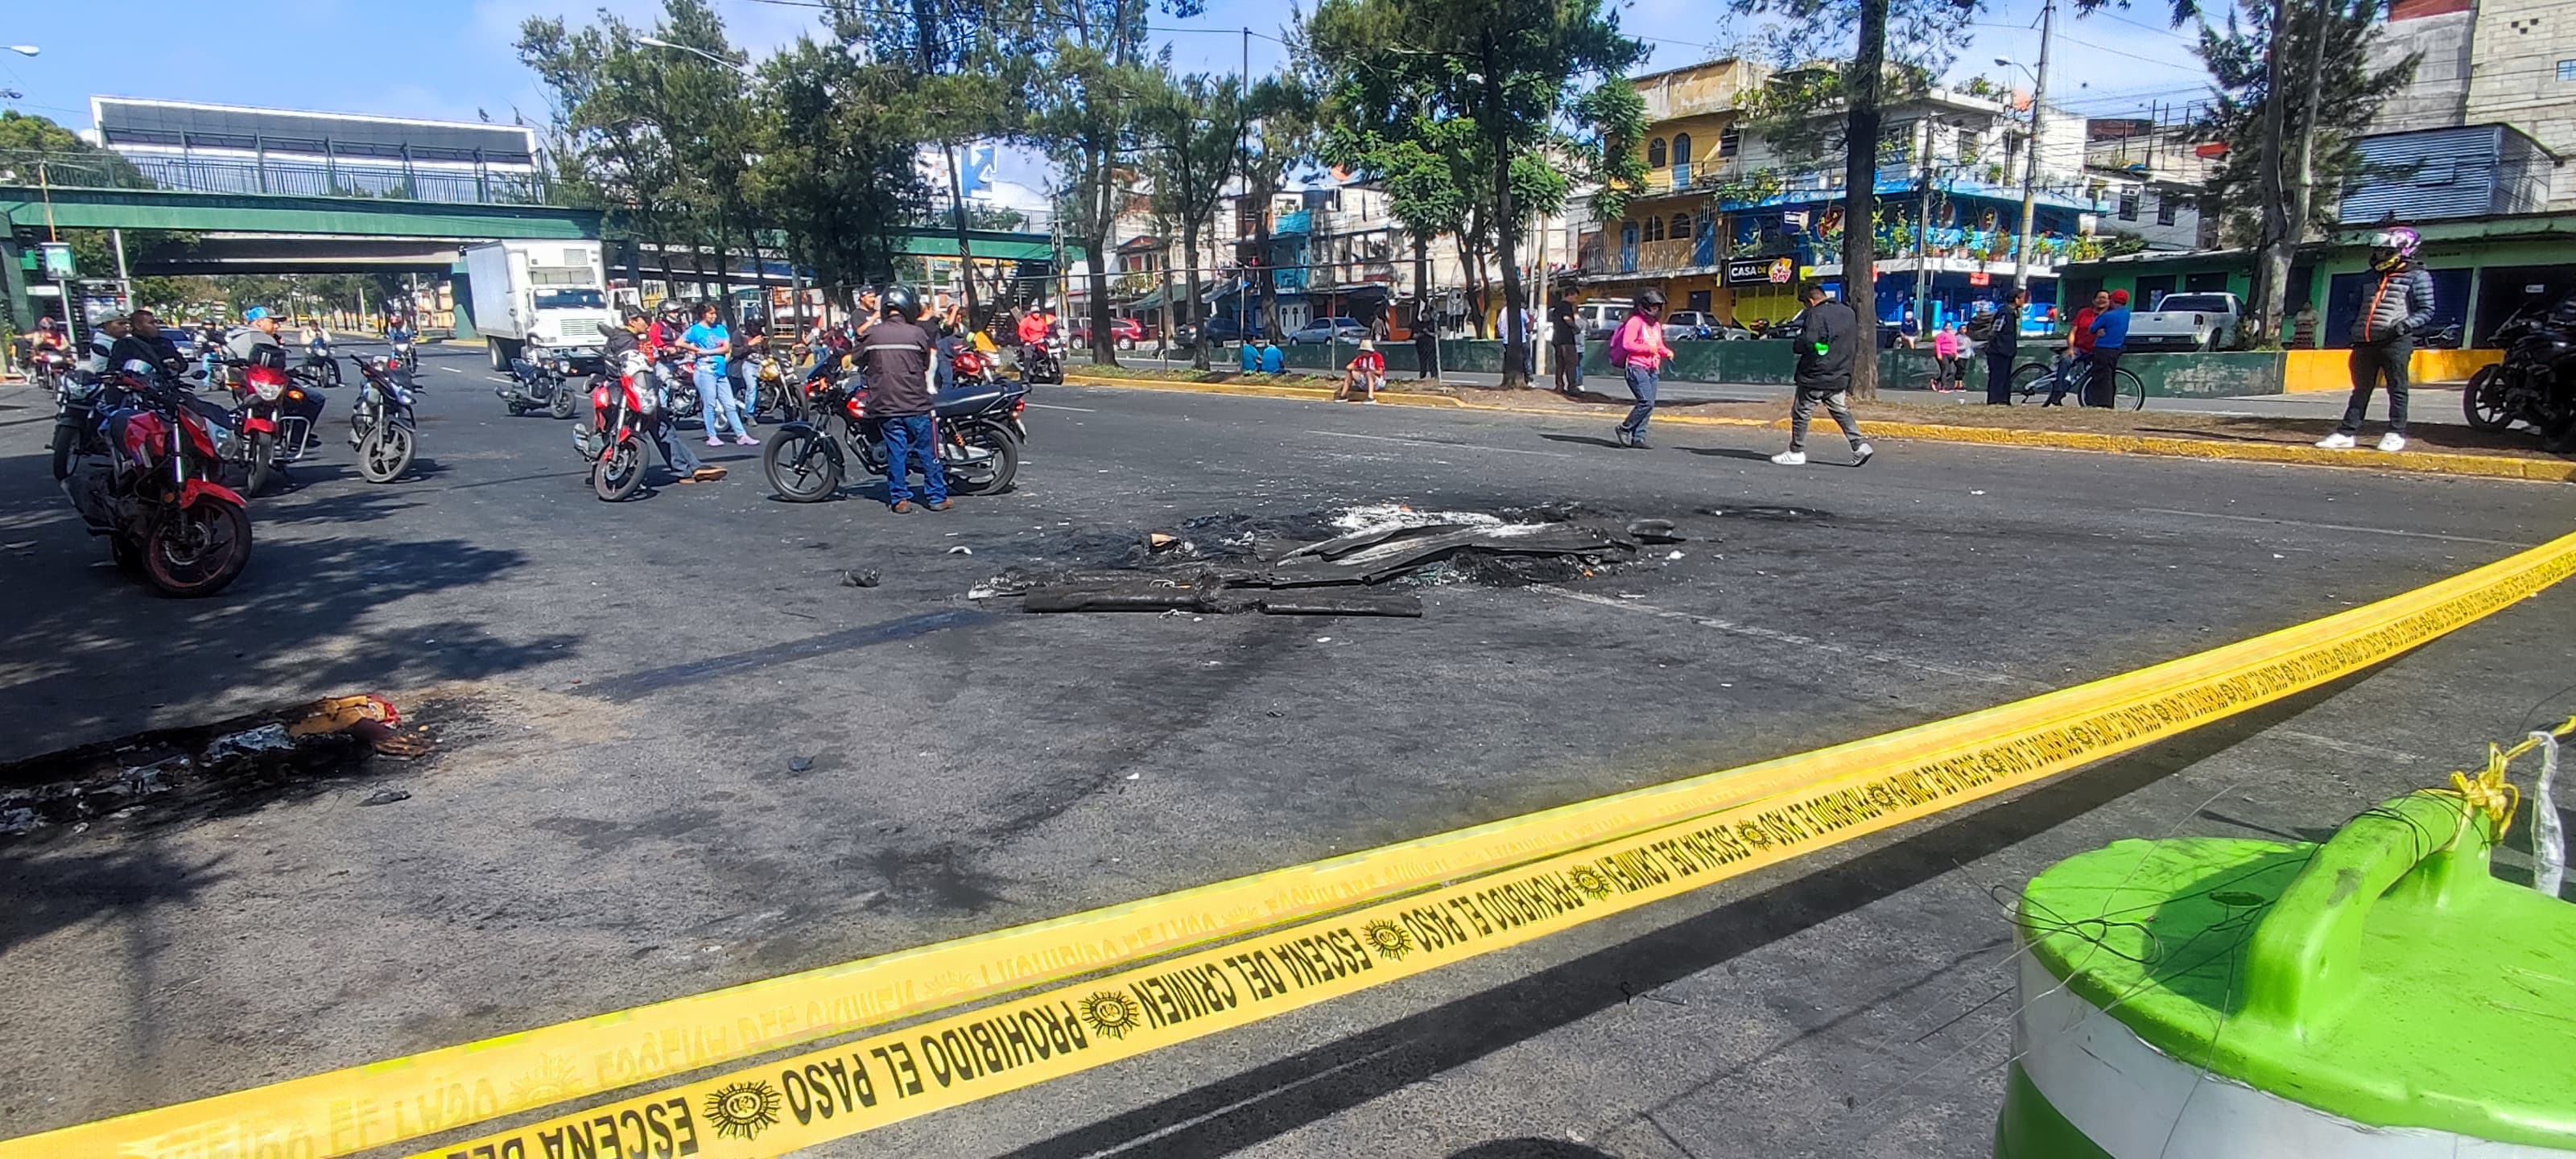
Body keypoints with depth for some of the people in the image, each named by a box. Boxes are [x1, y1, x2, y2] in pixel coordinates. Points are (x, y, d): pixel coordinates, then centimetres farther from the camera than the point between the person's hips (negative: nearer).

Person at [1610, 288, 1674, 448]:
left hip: (1652, 368, 9)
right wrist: (1647, 348, -17)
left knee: (1649, 404, 2)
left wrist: (1666, 352, 8)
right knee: (1646, 402, -18)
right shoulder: (1635, 321, -7)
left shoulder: (1656, 324, 20)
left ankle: (1638, 437, 5)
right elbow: (1627, 344, -16)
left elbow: (1659, 345, 29)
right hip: (1636, 367, -9)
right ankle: (1624, 429, -5)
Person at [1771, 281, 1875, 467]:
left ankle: (1796, 452, 7)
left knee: (1801, 413, 2)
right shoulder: (1848, 312, 11)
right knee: (1840, 411, 14)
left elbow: (1807, 343, -24)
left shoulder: (1816, 315, -15)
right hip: (1839, 375, 8)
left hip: (1815, 375, -7)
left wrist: (1797, 345, -4)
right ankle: (1860, 445, 4)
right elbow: (1856, 341, 18)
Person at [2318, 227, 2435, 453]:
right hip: (2365, 341, 6)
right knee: (2361, 389, 7)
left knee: (2397, 389, 0)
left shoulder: (2417, 276, 1)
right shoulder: (2372, 277, 20)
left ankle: (2396, 434, 4)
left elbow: (2427, 311, -4)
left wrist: (2405, 325, -20)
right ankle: (2346, 433, 5)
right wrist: (2354, 331, 17)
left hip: (2395, 342, -6)